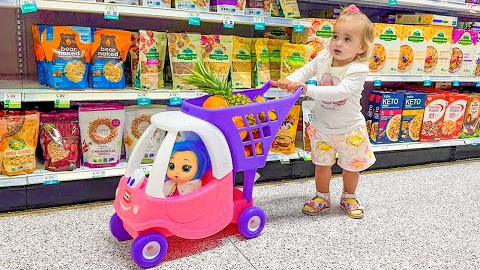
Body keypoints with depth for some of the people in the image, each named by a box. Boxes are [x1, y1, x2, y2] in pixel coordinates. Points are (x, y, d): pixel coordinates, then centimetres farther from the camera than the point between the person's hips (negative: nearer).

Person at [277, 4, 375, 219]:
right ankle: (322, 197, 38)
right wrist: (290, 80, -24)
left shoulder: (358, 69, -25)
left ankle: (349, 197, 42)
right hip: (321, 126, 4)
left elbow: (340, 92, -38)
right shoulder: (323, 58, -10)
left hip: (349, 129, -3)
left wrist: (308, 90, -43)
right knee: (321, 163, 17)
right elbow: (304, 71, -2)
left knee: (351, 166, 16)